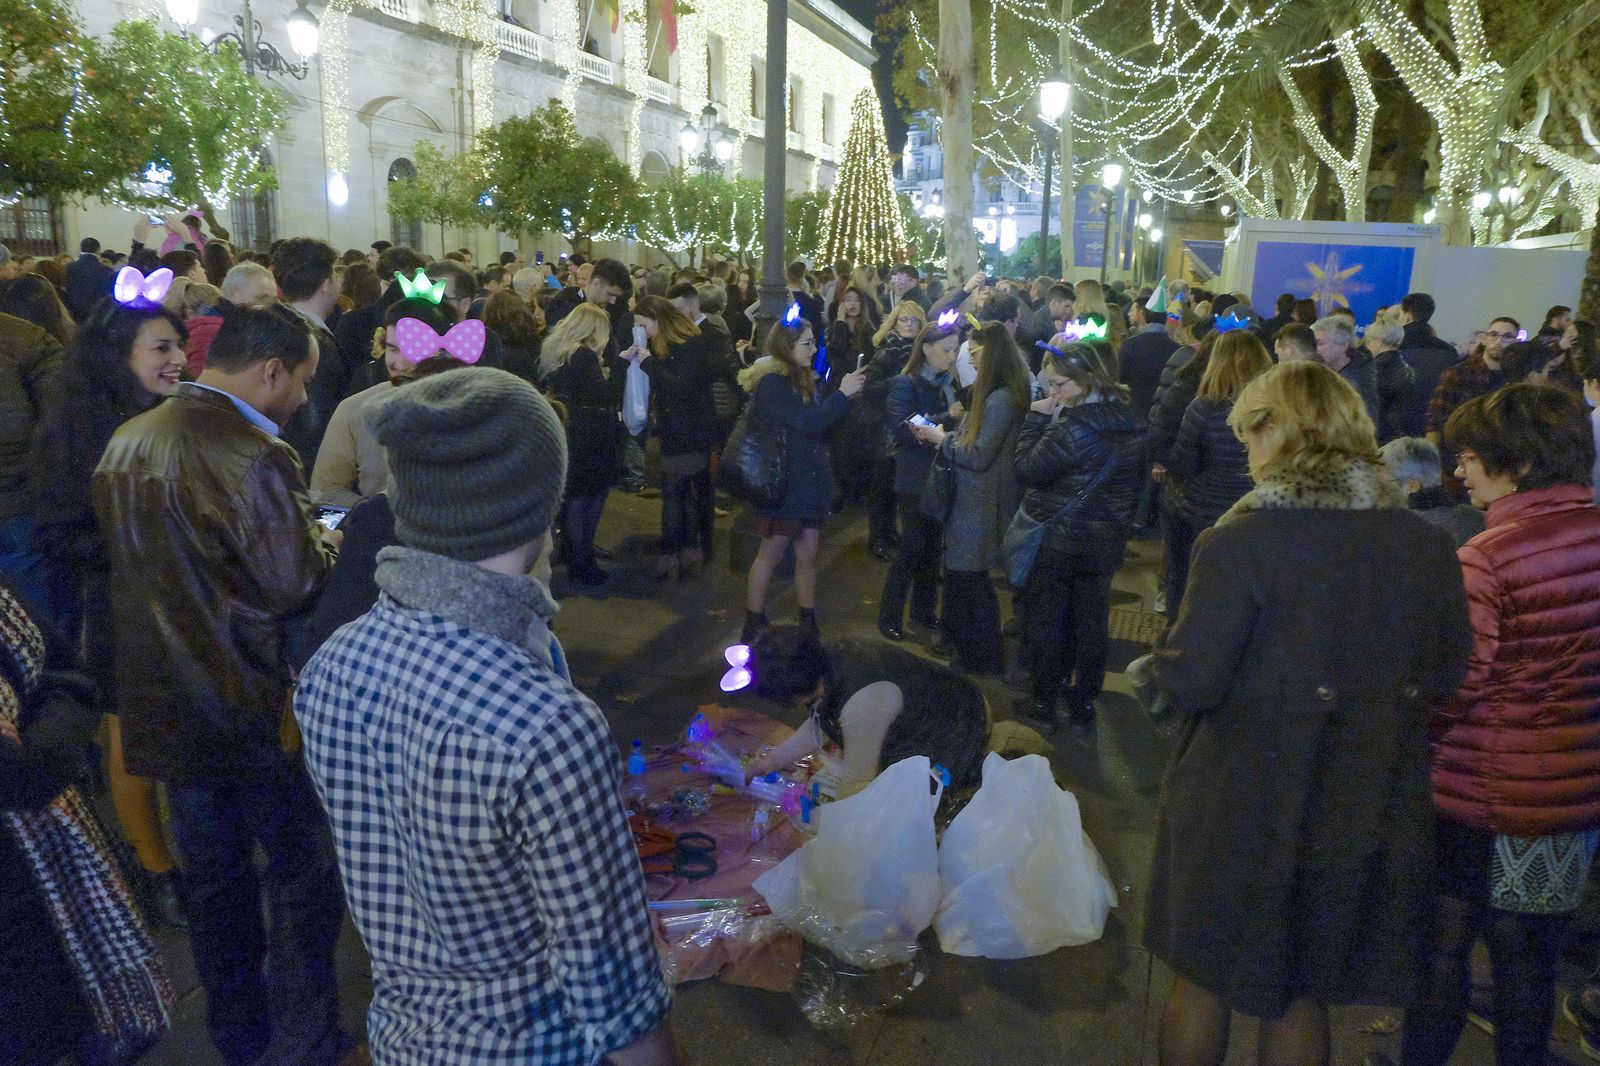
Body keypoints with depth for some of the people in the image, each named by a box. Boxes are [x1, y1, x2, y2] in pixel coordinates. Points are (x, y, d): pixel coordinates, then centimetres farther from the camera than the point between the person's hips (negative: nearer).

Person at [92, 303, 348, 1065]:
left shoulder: (127, 441, 5)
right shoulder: (253, 455, -22)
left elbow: (121, 556, 15)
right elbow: (296, 582, -20)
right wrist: (328, 542, -1)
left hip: (163, 703, 8)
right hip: (250, 707, -8)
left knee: (212, 872, 20)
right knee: (305, 872, 9)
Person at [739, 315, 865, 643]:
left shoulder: (801, 379, 10)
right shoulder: (771, 383, -17)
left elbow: (820, 421, 11)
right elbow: (808, 422, -25)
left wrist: (846, 393, -2)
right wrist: (842, 394, -17)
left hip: (809, 481, 7)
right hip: (782, 483, -7)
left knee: (808, 554, 10)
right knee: (771, 553, 4)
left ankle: (808, 623, 20)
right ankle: (754, 626, 16)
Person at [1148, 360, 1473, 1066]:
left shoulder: (1239, 540, -20)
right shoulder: (1430, 547, -5)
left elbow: (1190, 683, -19)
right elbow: (1446, 677, 6)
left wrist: (1167, 654, 1)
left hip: (1241, 813, -4)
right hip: (1372, 818, 4)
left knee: (1203, 979, 17)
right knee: (1301, 994, 22)